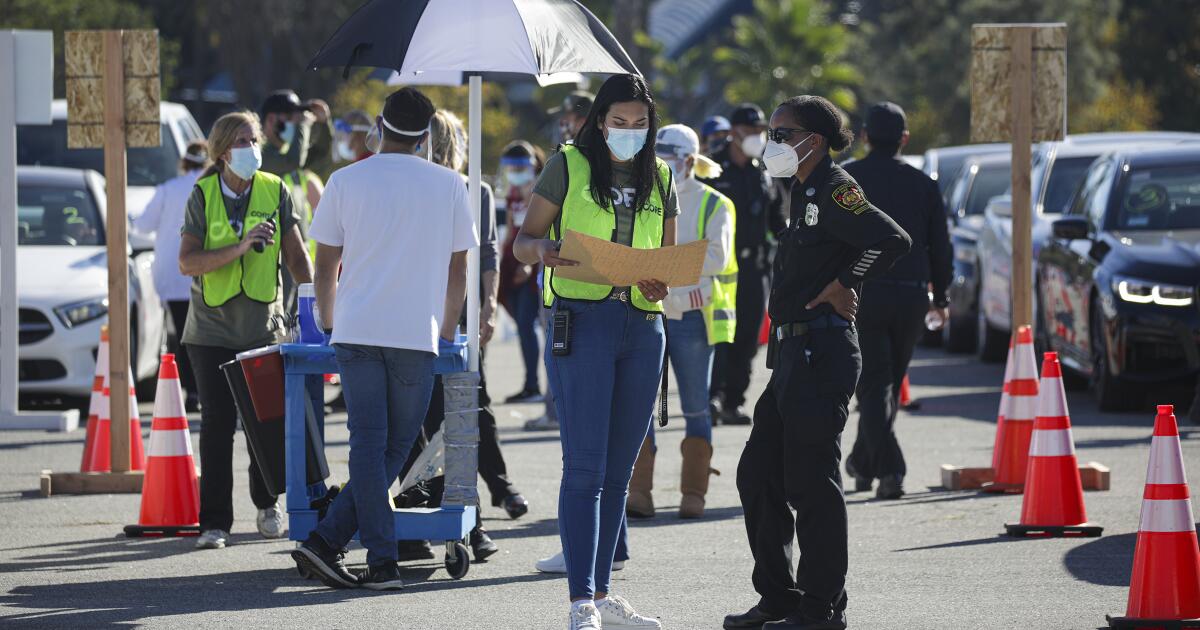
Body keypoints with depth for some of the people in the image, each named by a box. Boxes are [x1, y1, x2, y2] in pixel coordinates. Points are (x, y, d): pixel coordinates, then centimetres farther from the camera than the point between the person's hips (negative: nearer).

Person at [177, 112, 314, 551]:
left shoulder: (275, 193, 0)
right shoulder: (203, 196, -3)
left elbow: (296, 256, 1)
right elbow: (187, 263, -13)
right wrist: (240, 247, -24)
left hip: (264, 327, 1)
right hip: (212, 329, -1)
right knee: (217, 425, -3)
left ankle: (267, 505, 28)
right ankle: (214, 522, 2)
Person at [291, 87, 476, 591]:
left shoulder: (345, 182, 6)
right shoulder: (448, 185, 6)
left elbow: (325, 267, 9)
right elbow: (457, 271, 10)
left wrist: (330, 324, 24)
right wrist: (447, 332, 23)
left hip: (356, 332, 1)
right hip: (417, 335, -1)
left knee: (368, 444, 0)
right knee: (396, 447, 7)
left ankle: (382, 562, -6)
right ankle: (327, 540, -1)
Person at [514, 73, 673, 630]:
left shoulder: (660, 179, 14)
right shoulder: (569, 166, 2)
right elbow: (523, 242, 3)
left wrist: (664, 285, -5)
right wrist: (542, 249, -21)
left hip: (642, 328, 5)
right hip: (582, 320, -5)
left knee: (618, 469, 9)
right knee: (585, 467, -10)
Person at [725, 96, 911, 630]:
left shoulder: (833, 190, -12)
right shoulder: (805, 192, 17)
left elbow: (893, 240, -24)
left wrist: (843, 285, -16)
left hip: (821, 354, -10)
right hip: (794, 352, 10)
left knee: (810, 482, -6)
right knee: (757, 475, 12)